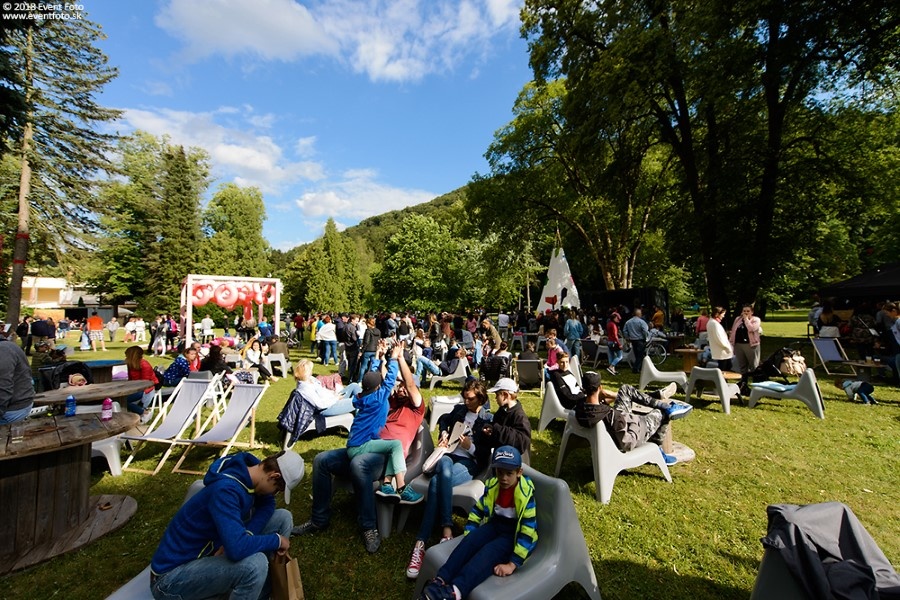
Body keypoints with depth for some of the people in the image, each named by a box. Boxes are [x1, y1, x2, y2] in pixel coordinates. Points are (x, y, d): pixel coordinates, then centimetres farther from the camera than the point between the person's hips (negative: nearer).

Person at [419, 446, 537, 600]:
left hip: (516, 533, -6)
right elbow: (477, 511, 5)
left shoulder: (526, 493, -21)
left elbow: (528, 530, -24)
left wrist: (512, 564, -26)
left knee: (489, 552, -32)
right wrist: (469, 539, -3)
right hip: (495, 524, 6)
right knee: (468, 542, -22)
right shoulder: (492, 485, -4)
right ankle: (440, 581, -33)